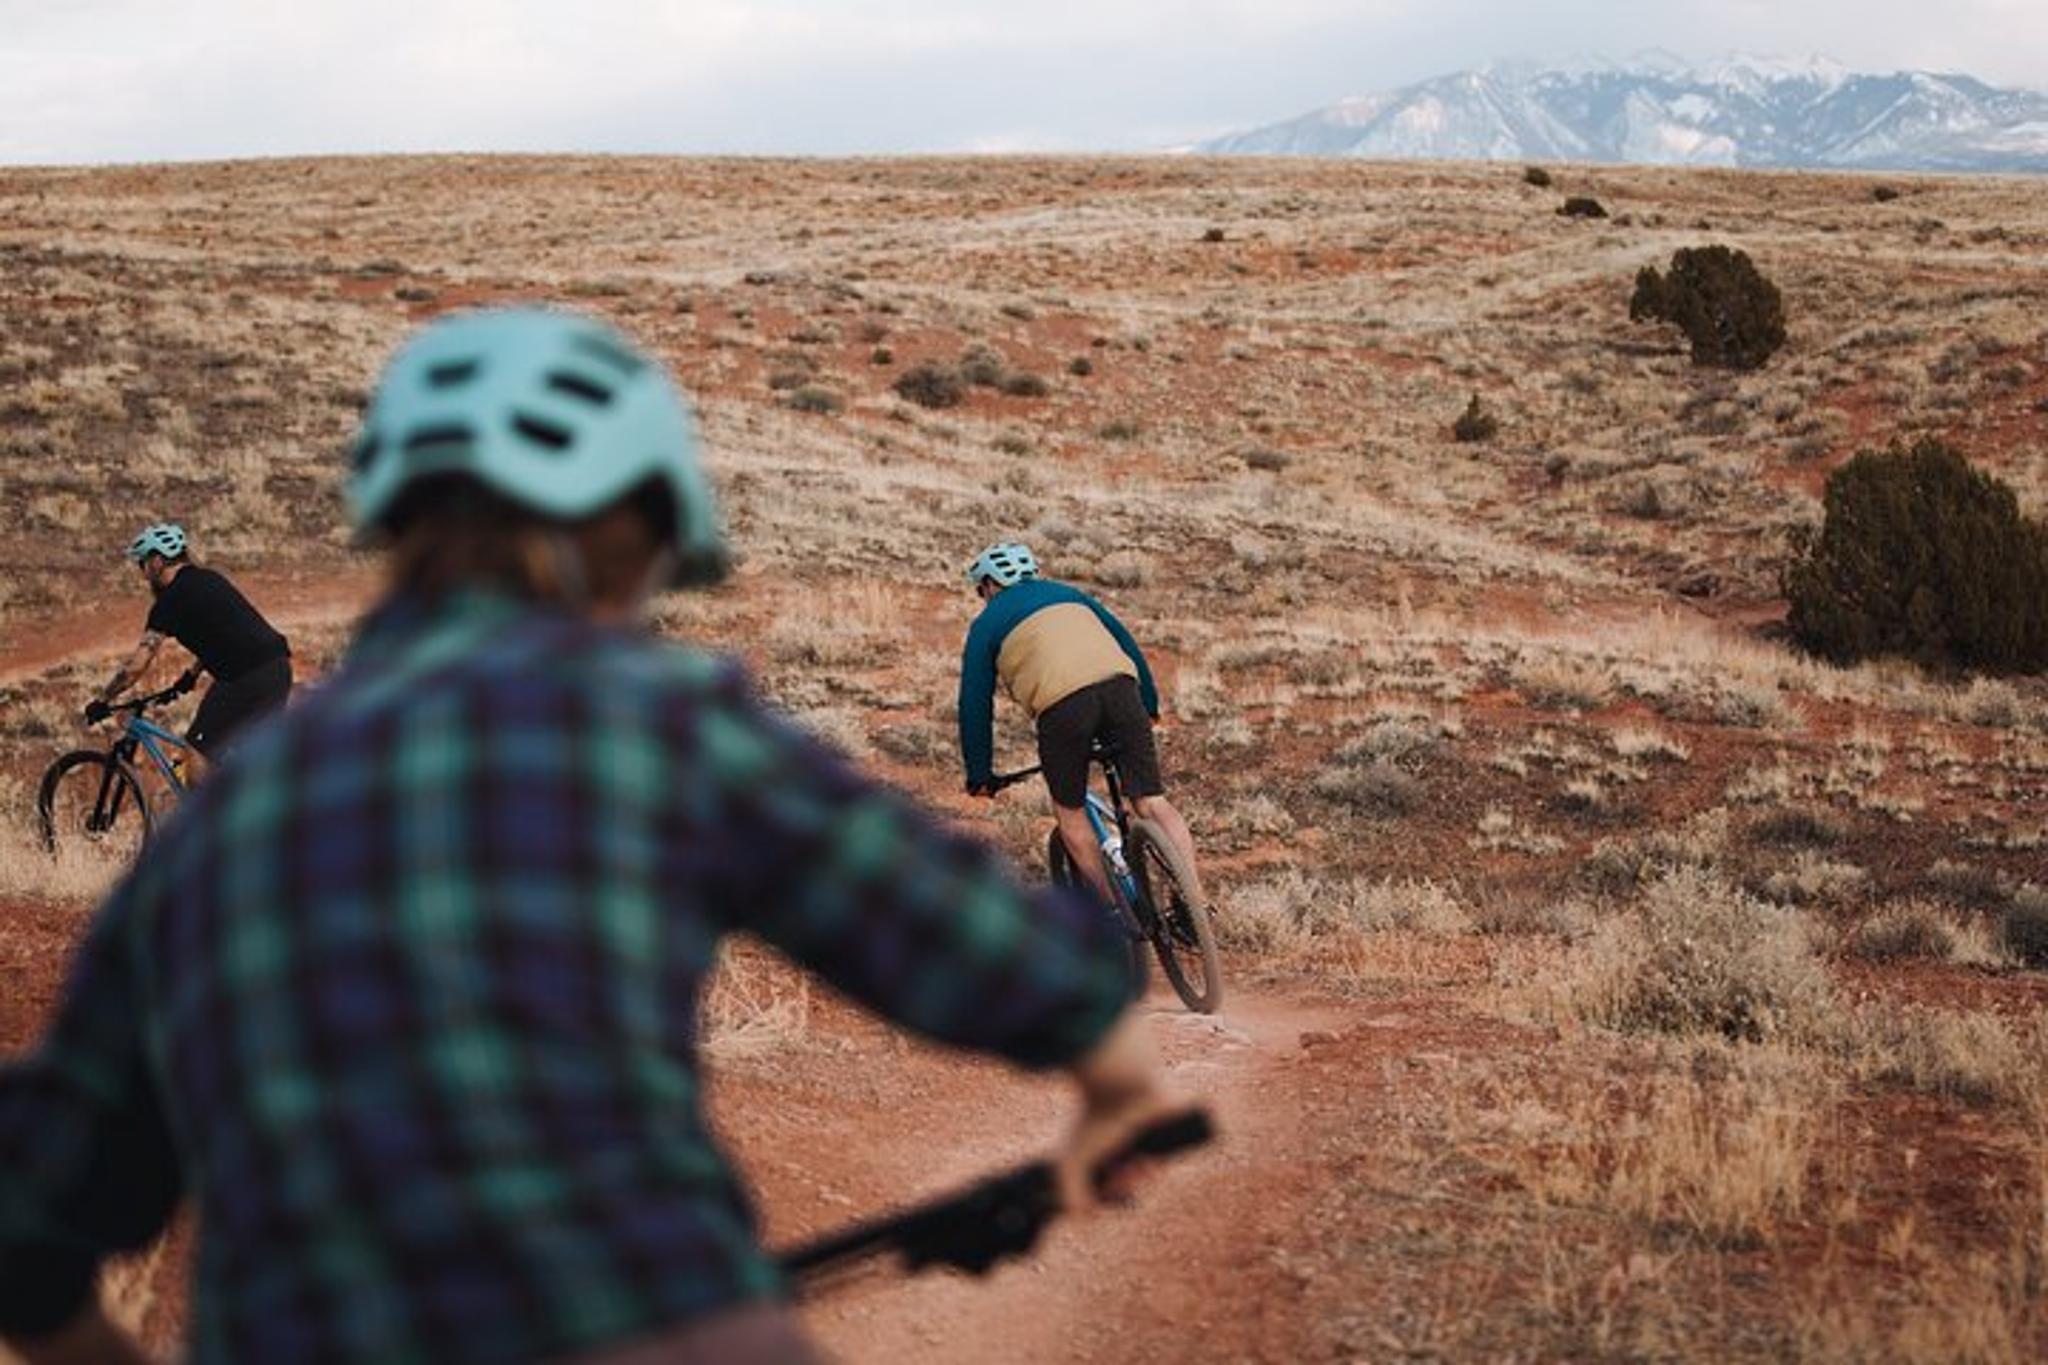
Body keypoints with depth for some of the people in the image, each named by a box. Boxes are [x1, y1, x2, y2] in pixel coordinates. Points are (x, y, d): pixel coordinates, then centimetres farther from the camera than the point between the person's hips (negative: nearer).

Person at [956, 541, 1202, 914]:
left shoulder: (987, 624, 23)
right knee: (1153, 803, 2)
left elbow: (975, 703, 22)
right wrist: (1149, 705, 35)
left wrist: (979, 774, 29)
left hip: (1061, 704, -3)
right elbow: (1126, 642, 30)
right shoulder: (1067, 594, 34)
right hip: (1120, 685, 3)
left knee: (1069, 813, 16)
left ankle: (1113, 907, 12)